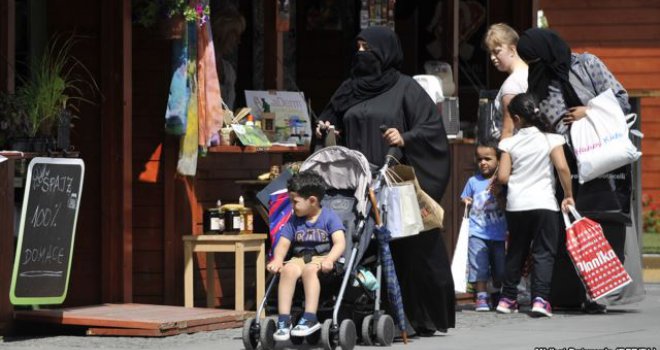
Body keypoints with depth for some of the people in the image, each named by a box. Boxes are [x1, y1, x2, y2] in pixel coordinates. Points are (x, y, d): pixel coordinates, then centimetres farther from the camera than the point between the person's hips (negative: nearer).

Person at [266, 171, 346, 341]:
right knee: (288, 269, -31)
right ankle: (283, 320, -35)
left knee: (309, 269, -38)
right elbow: (283, 243, 7)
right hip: (300, 257, 4)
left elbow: (340, 242, -13)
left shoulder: (329, 216, -1)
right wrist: (277, 260, -16)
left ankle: (310, 318, -42)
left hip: (323, 257, -4)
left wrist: (329, 259, -32)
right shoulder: (294, 220, 14)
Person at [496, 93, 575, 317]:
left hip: (516, 206, 2)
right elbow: (562, 167, -12)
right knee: (543, 253, 1)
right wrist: (568, 195, -1)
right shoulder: (550, 139, -3)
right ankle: (540, 298, -13)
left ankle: (507, 298, 20)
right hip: (544, 204, -2)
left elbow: (502, 177, -3)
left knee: (515, 252, 16)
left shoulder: (510, 143, 1)